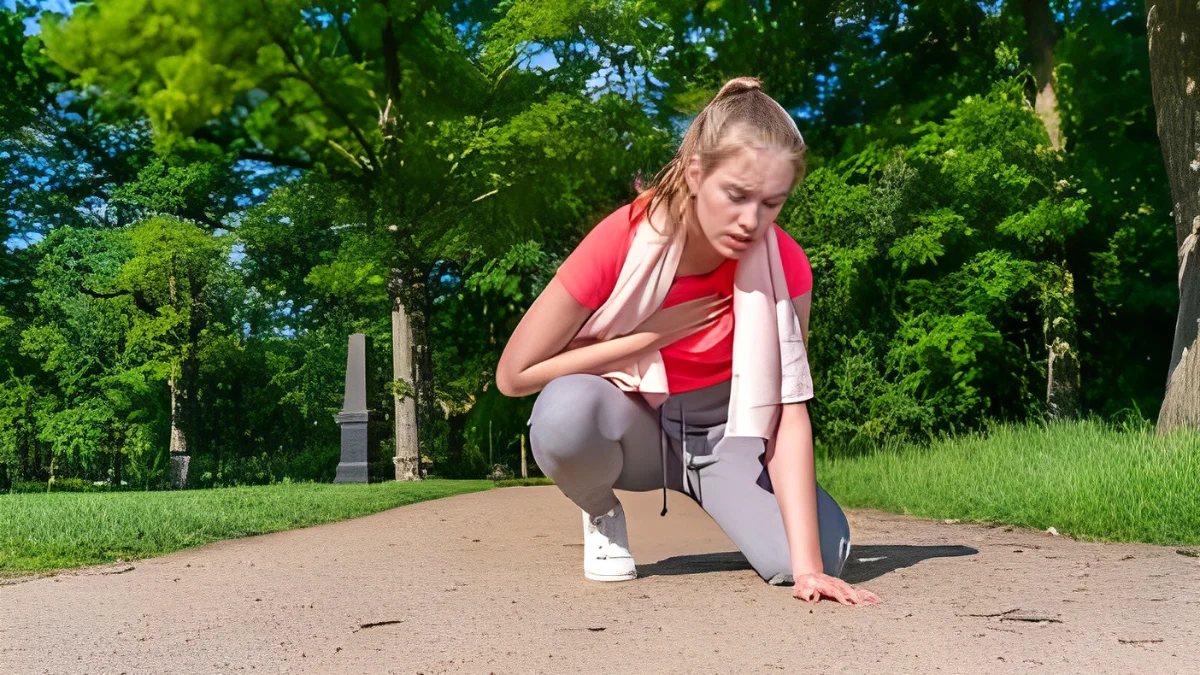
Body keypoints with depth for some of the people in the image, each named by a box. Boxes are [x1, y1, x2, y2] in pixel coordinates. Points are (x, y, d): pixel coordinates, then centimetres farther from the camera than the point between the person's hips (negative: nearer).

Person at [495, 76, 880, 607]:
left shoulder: (784, 264, -20)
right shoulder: (622, 242, -26)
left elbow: (790, 413, -24)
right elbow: (514, 375, -21)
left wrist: (807, 567, -32)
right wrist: (650, 335, -24)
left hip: (725, 430, 2)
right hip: (631, 425, -1)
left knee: (827, 549, -23)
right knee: (567, 409, -37)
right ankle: (602, 515, -3)